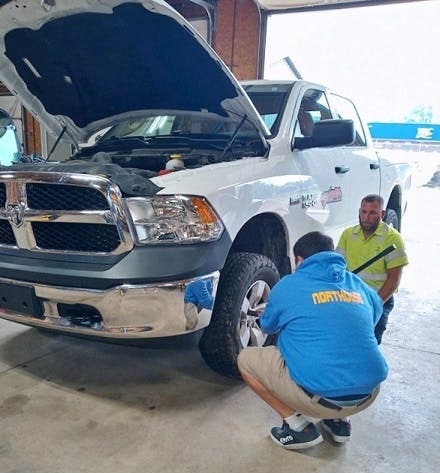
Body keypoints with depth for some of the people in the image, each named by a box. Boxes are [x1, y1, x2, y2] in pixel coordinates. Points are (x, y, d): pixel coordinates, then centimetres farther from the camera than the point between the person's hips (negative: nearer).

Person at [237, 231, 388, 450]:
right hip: (368, 395, 6)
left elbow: (268, 327, 17)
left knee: (246, 359, 13)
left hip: (319, 396, -6)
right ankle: (339, 420, 24)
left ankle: (298, 426, 8)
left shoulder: (288, 286, 0)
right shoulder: (358, 284, 11)